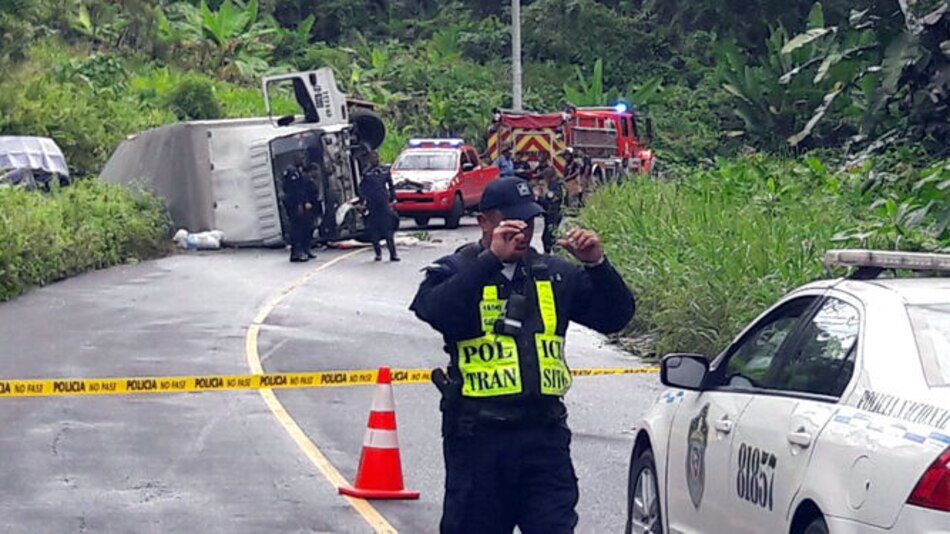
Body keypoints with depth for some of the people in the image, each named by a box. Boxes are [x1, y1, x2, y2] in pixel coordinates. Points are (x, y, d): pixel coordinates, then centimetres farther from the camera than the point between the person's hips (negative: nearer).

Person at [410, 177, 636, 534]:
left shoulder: (556, 275, 13)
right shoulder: (455, 272, 1)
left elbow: (616, 317, 9)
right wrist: (491, 258, -24)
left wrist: (596, 265, -8)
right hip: (477, 436, -3)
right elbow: (435, 312, -21)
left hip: (544, 435, 3)